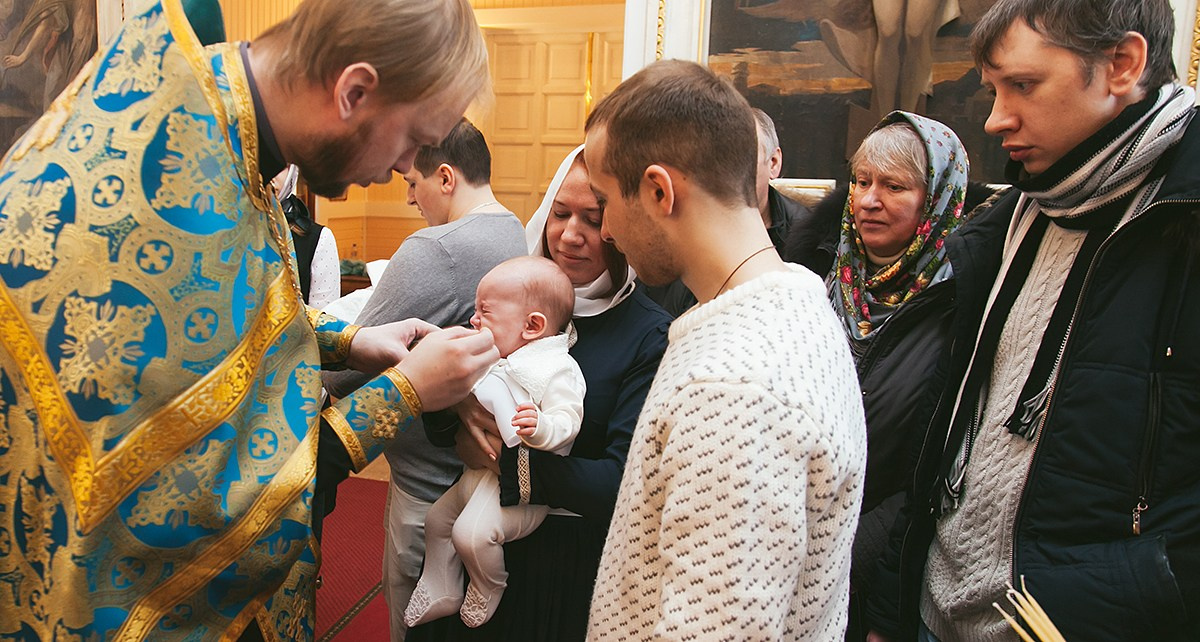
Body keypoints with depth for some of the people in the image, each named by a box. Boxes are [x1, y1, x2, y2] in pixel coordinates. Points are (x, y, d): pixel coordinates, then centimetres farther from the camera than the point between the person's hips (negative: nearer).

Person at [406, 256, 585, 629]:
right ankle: (440, 595, 31)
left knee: (472, 532, -22)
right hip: (479, 471, 10)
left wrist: (541, 427, -44)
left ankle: (487, 591, 7)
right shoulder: (496, 359, 10)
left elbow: (567, 421, -24)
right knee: (437, 519, 15)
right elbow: (473, 405, 25)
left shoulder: (559, 370, -17)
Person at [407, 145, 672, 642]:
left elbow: (624, 481, -20)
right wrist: (456, 408, -22)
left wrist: (507, 463, -22)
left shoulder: (651, 336, -14)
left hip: (570, 559, -3)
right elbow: (434, 424, 0)